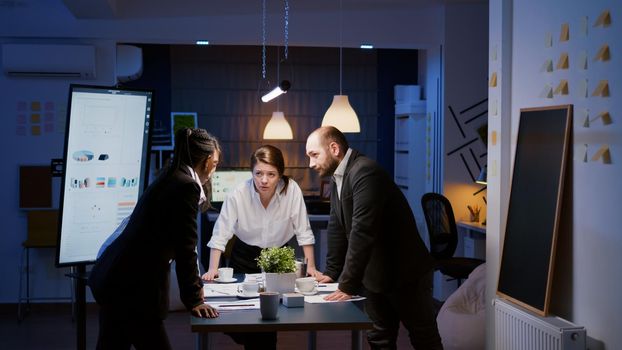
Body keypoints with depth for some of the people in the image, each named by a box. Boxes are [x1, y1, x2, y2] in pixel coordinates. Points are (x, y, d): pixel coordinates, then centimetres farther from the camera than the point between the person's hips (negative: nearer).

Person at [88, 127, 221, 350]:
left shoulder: (169, 180, 15)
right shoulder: (186, 187, -14)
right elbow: (185, 250, -14)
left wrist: (194, 286, 34)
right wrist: (194, 300, -7)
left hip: (116, 280, 10)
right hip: (133, 289, -10)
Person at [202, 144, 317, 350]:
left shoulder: (292, 190, -21)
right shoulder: (238, 195, -22)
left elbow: (303, 232, -14)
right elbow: (220, 234, -18)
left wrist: (311, 267, -14)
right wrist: (213, 269, -24)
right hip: (244, 259, 0)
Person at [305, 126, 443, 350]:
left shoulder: (365, 172, -24)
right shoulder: (338, 177, 5)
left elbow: (362, 232, -29)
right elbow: (337, 228, 12)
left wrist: (348, 286, -27)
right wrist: (332, 272, 10)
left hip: (405, 272, -8)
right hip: (374, 273, 8)